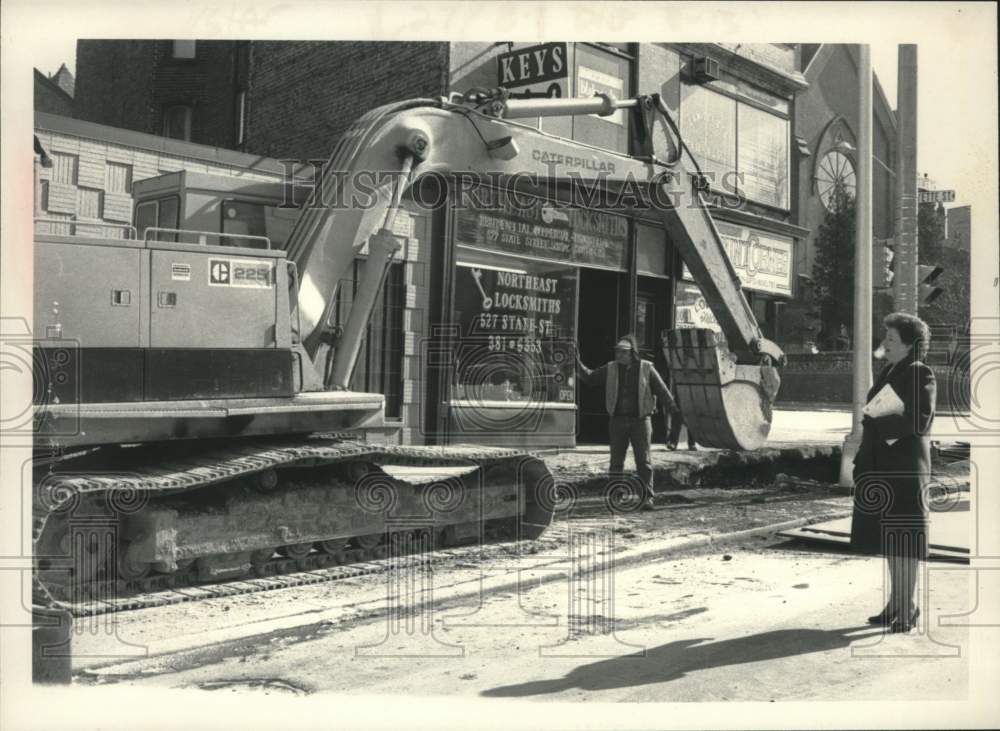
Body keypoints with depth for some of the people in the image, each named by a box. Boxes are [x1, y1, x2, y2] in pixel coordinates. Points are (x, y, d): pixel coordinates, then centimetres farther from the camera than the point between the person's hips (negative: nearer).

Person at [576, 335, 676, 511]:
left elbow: (662, 390, 3)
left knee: (644, 460, -3)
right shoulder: (610, 369, 5)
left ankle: (647, 497, 2)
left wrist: (671, 409, -3)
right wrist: (578, 363, -6)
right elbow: (589, 378, 7)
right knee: (616, 461, 6)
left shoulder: (646, 368, 0)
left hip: (640, 420, -2)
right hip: (617, 420, 2)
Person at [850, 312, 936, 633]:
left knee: (904, 540, -2)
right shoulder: (888, 372, 15)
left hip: (906, 468, -8)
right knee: (888, 539, 13)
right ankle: (896, 604, 22)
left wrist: (878, 421, -16)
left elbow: (921, 422, -17)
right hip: (882, 467, 8)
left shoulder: (920, 375, -9)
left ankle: (908, 608, 7)